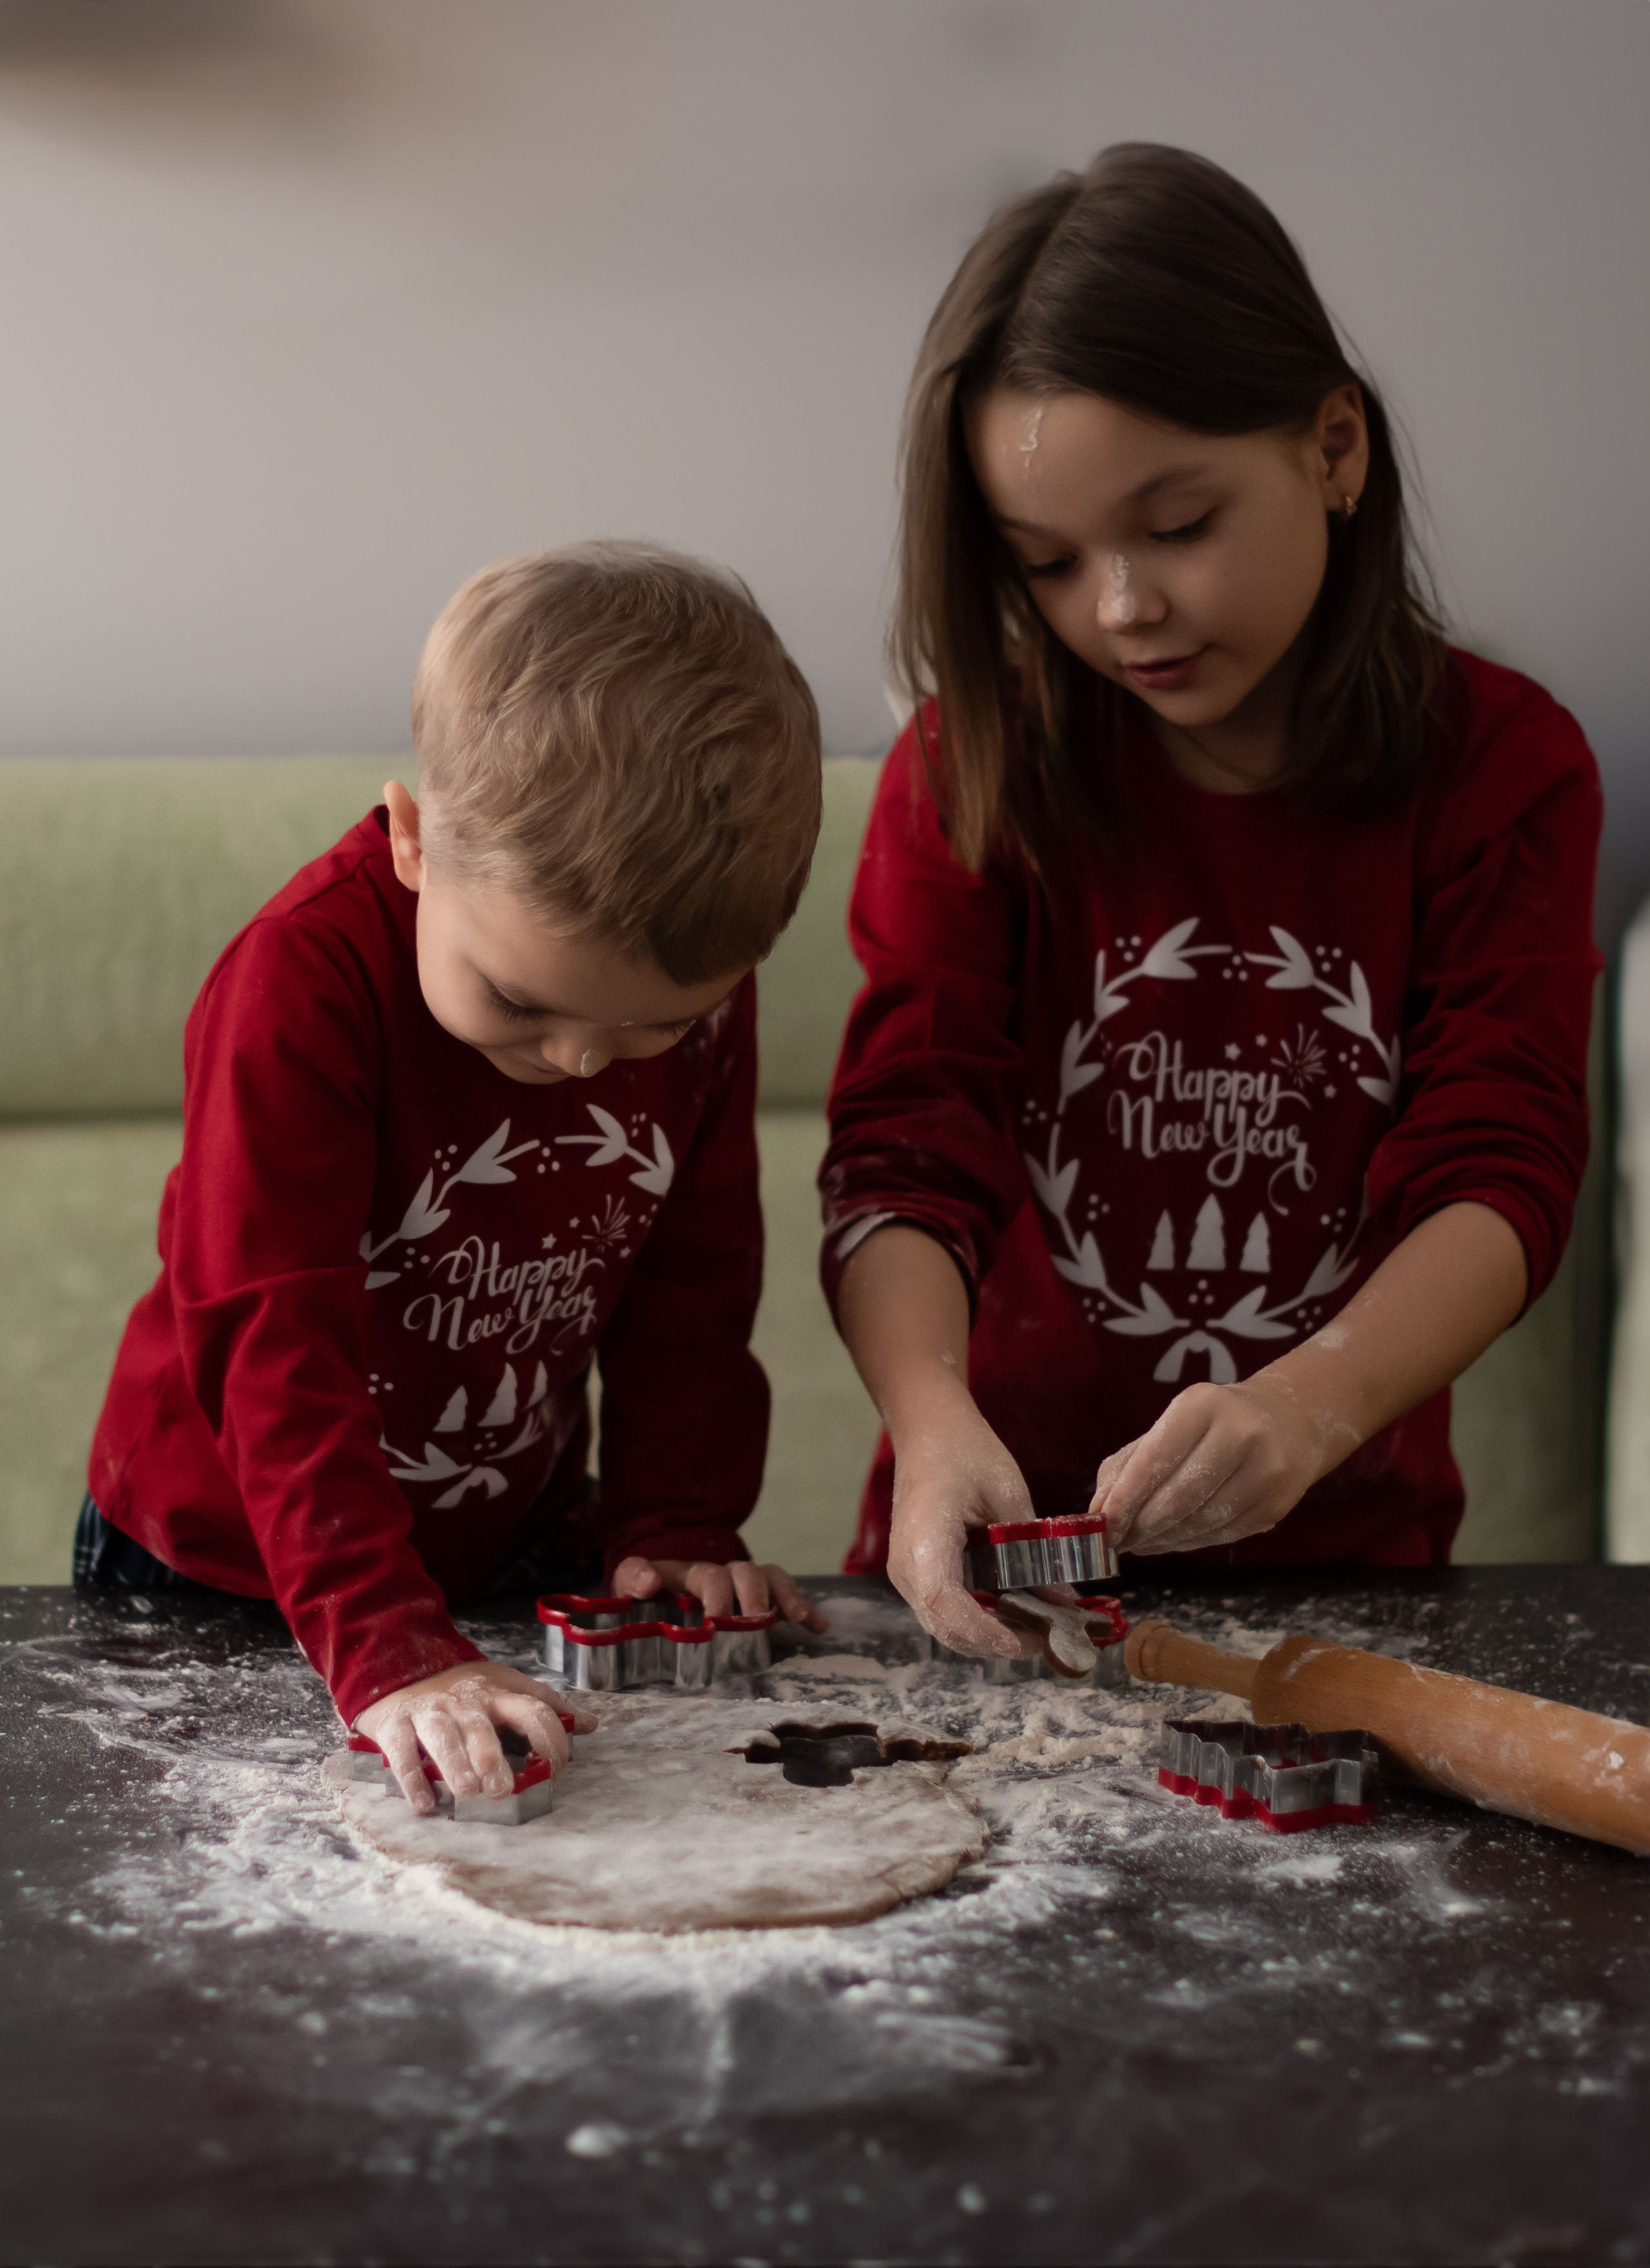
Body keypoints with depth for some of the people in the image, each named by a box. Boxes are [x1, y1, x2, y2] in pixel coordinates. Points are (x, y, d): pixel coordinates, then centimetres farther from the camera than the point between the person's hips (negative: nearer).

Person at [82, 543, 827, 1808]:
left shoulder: (696, 982, -11)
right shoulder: (305, 983, -28)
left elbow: (691, 1287, 1)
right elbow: (273, 1344, -33)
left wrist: (675, 1524, -9)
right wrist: (390, 1648, -41)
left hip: (512, 1551, 4)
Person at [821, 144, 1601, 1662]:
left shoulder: (1503, 770, 0)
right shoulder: (977, 765, 0)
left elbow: (1500, 1169, -10)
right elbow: (908, 1143, -10)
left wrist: (1307, 1408, -29)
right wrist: (932, 1420, -30)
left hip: (1336, 1540, 0)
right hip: (1008, 1539, 0)